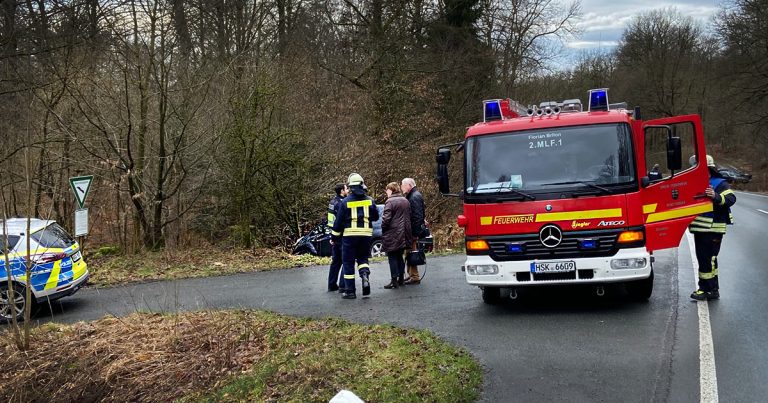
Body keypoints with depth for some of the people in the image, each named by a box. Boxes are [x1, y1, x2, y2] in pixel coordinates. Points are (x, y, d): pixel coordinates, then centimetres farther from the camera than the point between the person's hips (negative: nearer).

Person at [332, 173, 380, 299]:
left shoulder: (345, 202, -6)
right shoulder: (369, 200, 2)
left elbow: (338, 221, -3)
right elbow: (376, 217, 11)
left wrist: (334, 237, 6)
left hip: (349, 235, -3)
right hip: (366, 234, 3)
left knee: (348, 263, 6)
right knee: (363, 258, 20)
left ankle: (350, 291, 6)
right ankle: (365, 276, -9)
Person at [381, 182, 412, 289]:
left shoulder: (390, 202, -14)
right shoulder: (406, 201, 12)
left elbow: (386, 218, -19)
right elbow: (409, 217, 16)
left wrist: (383, 228, -3)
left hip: (392, 234, -7)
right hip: (403, 235, 8)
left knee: (392, 257, -2)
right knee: (399, 256, 17)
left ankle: (394, 281, -2)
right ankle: (401, 278, 20)